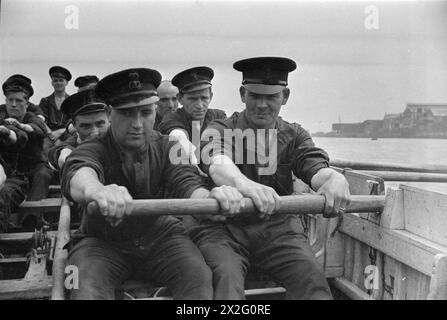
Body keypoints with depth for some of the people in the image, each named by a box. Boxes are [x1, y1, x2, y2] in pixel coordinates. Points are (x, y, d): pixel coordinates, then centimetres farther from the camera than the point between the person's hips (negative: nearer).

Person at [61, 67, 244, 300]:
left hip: (160, 236, 2)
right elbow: (78, 173, -35)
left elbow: (184, 180, -19)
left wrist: (208, 197, -46)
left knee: (200, 278, -23)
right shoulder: (94, 149, -11)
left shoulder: (166, 147, -1)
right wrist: (95, 190, -63)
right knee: (87, 287, -32)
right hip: (105, 243, -1)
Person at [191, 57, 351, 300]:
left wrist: (334, 179, -33)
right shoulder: (219, 130, 3)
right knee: (226, 277, -30)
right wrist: (244, 184, -45)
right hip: (224, 227, -2)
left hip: (277, 227, 2)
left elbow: (315, 167, -6)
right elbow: (217, 164, -20)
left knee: (311, 277, -23)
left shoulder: (294, 135, 14)